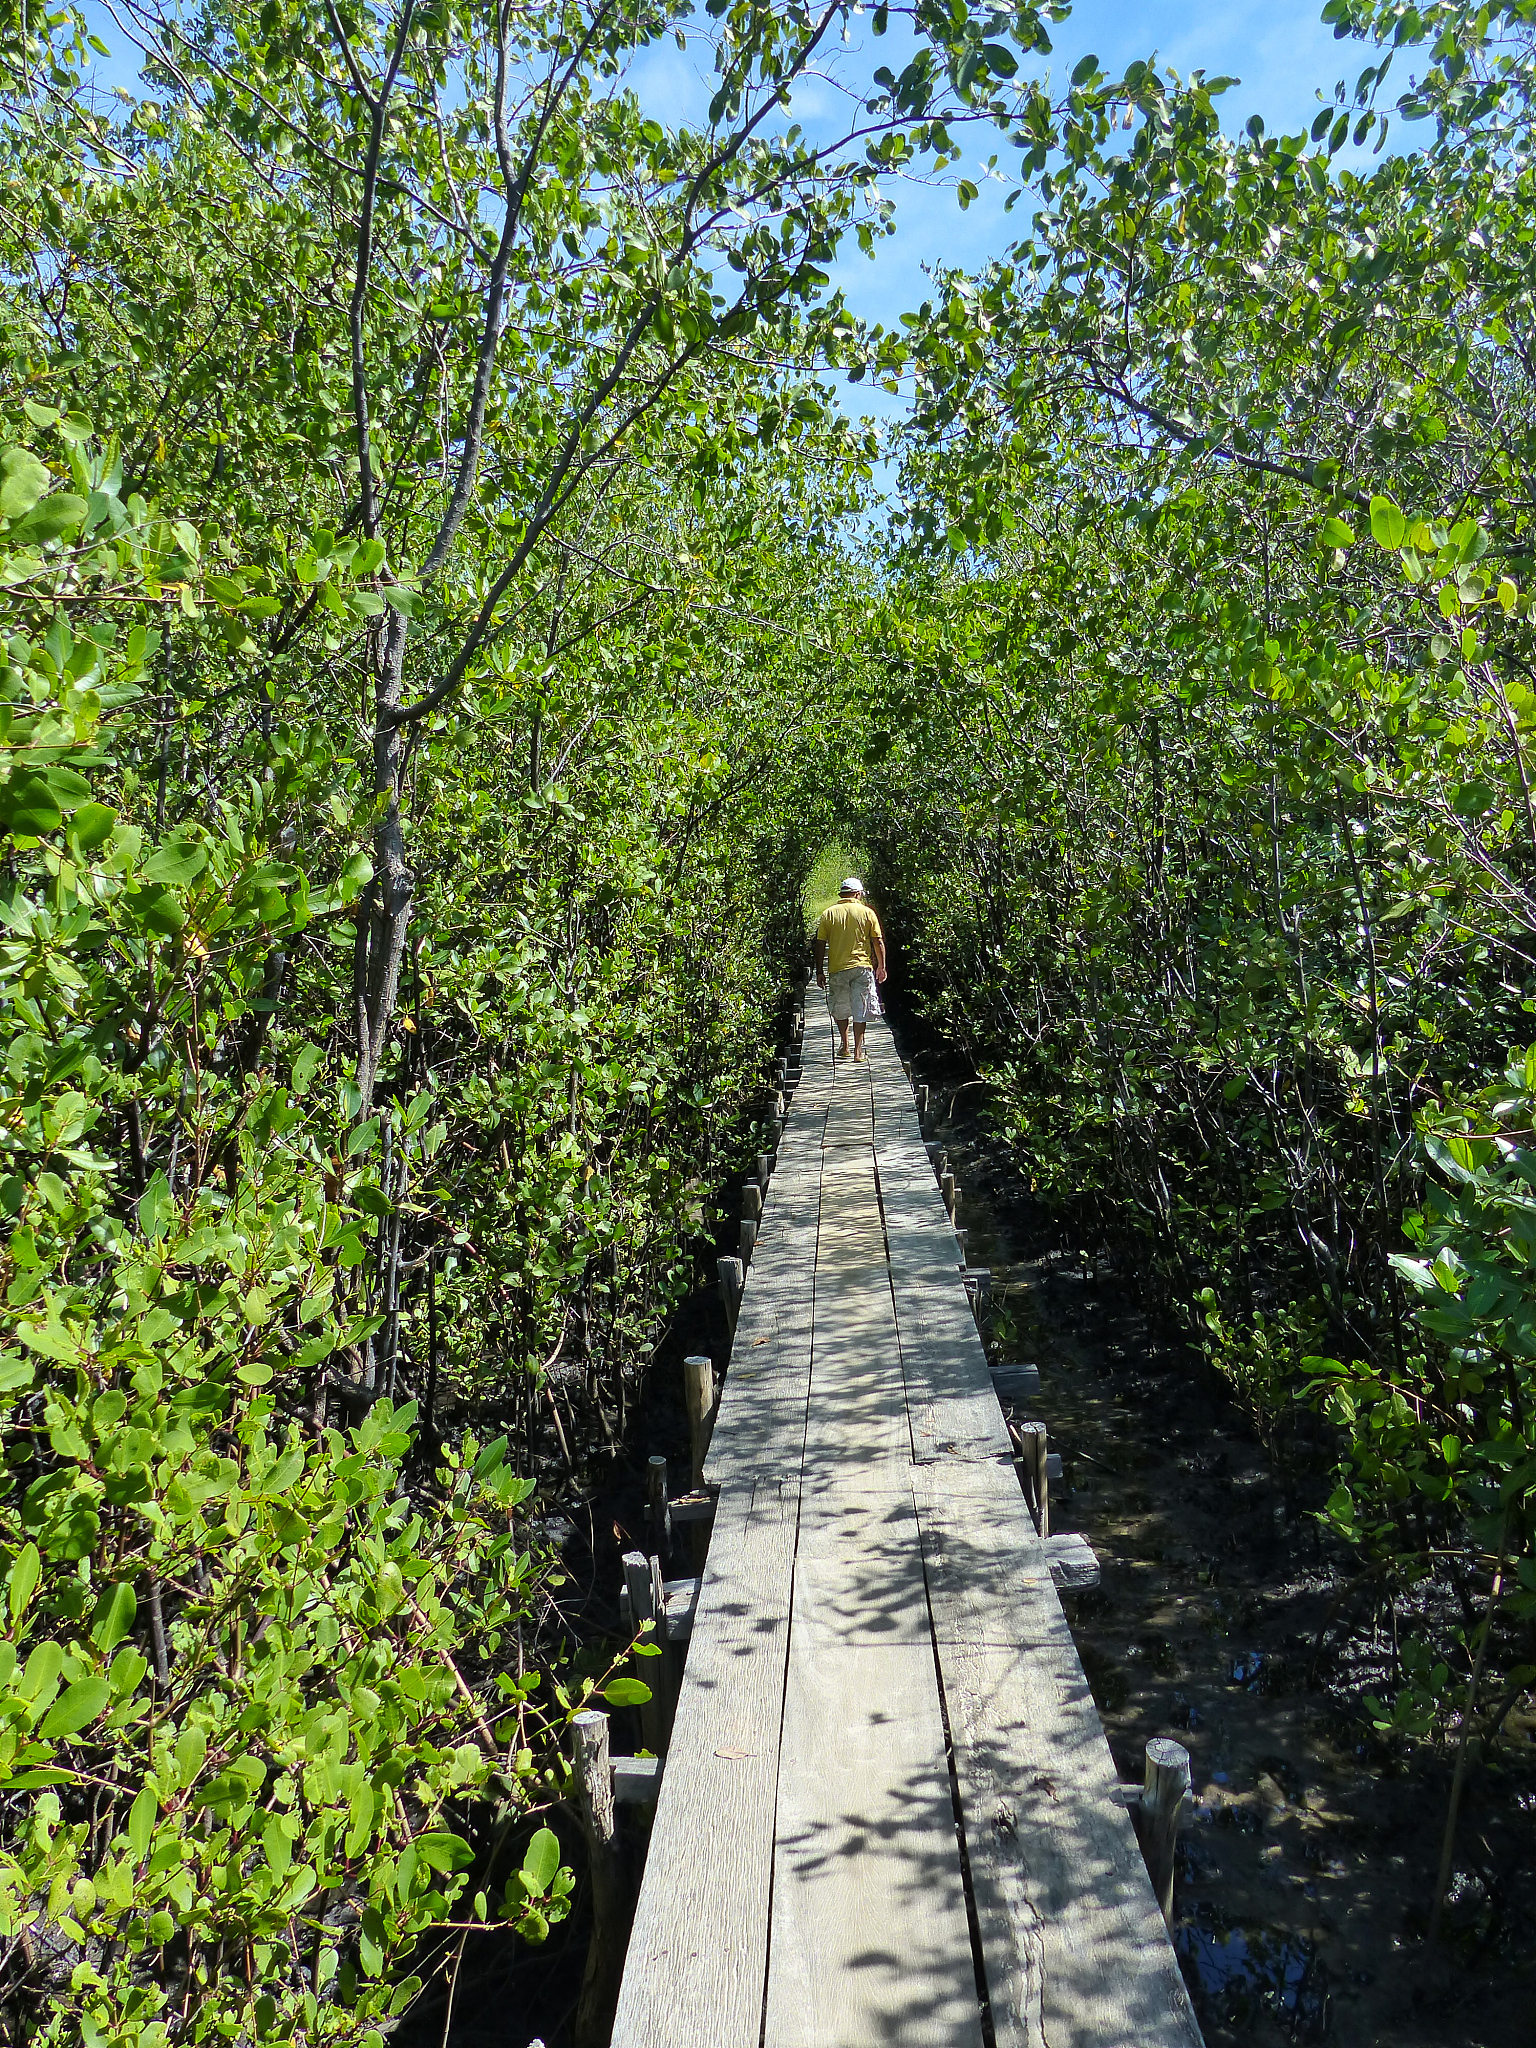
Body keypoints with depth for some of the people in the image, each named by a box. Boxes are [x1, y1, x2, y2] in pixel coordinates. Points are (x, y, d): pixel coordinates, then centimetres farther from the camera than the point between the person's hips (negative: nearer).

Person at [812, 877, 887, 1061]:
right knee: (860, 1010, 4)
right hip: (862, 967, -1)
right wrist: (881, 967, 10)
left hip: (837, 968, 1)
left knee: (840, 1008, 18)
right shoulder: (867, 913, -1)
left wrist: (820, 971, 6)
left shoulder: (828, 914, 2)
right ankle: (858, 1050, 3)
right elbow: (878, 942, 0)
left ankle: (844, 1045, 21)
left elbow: (820, 945, 0)